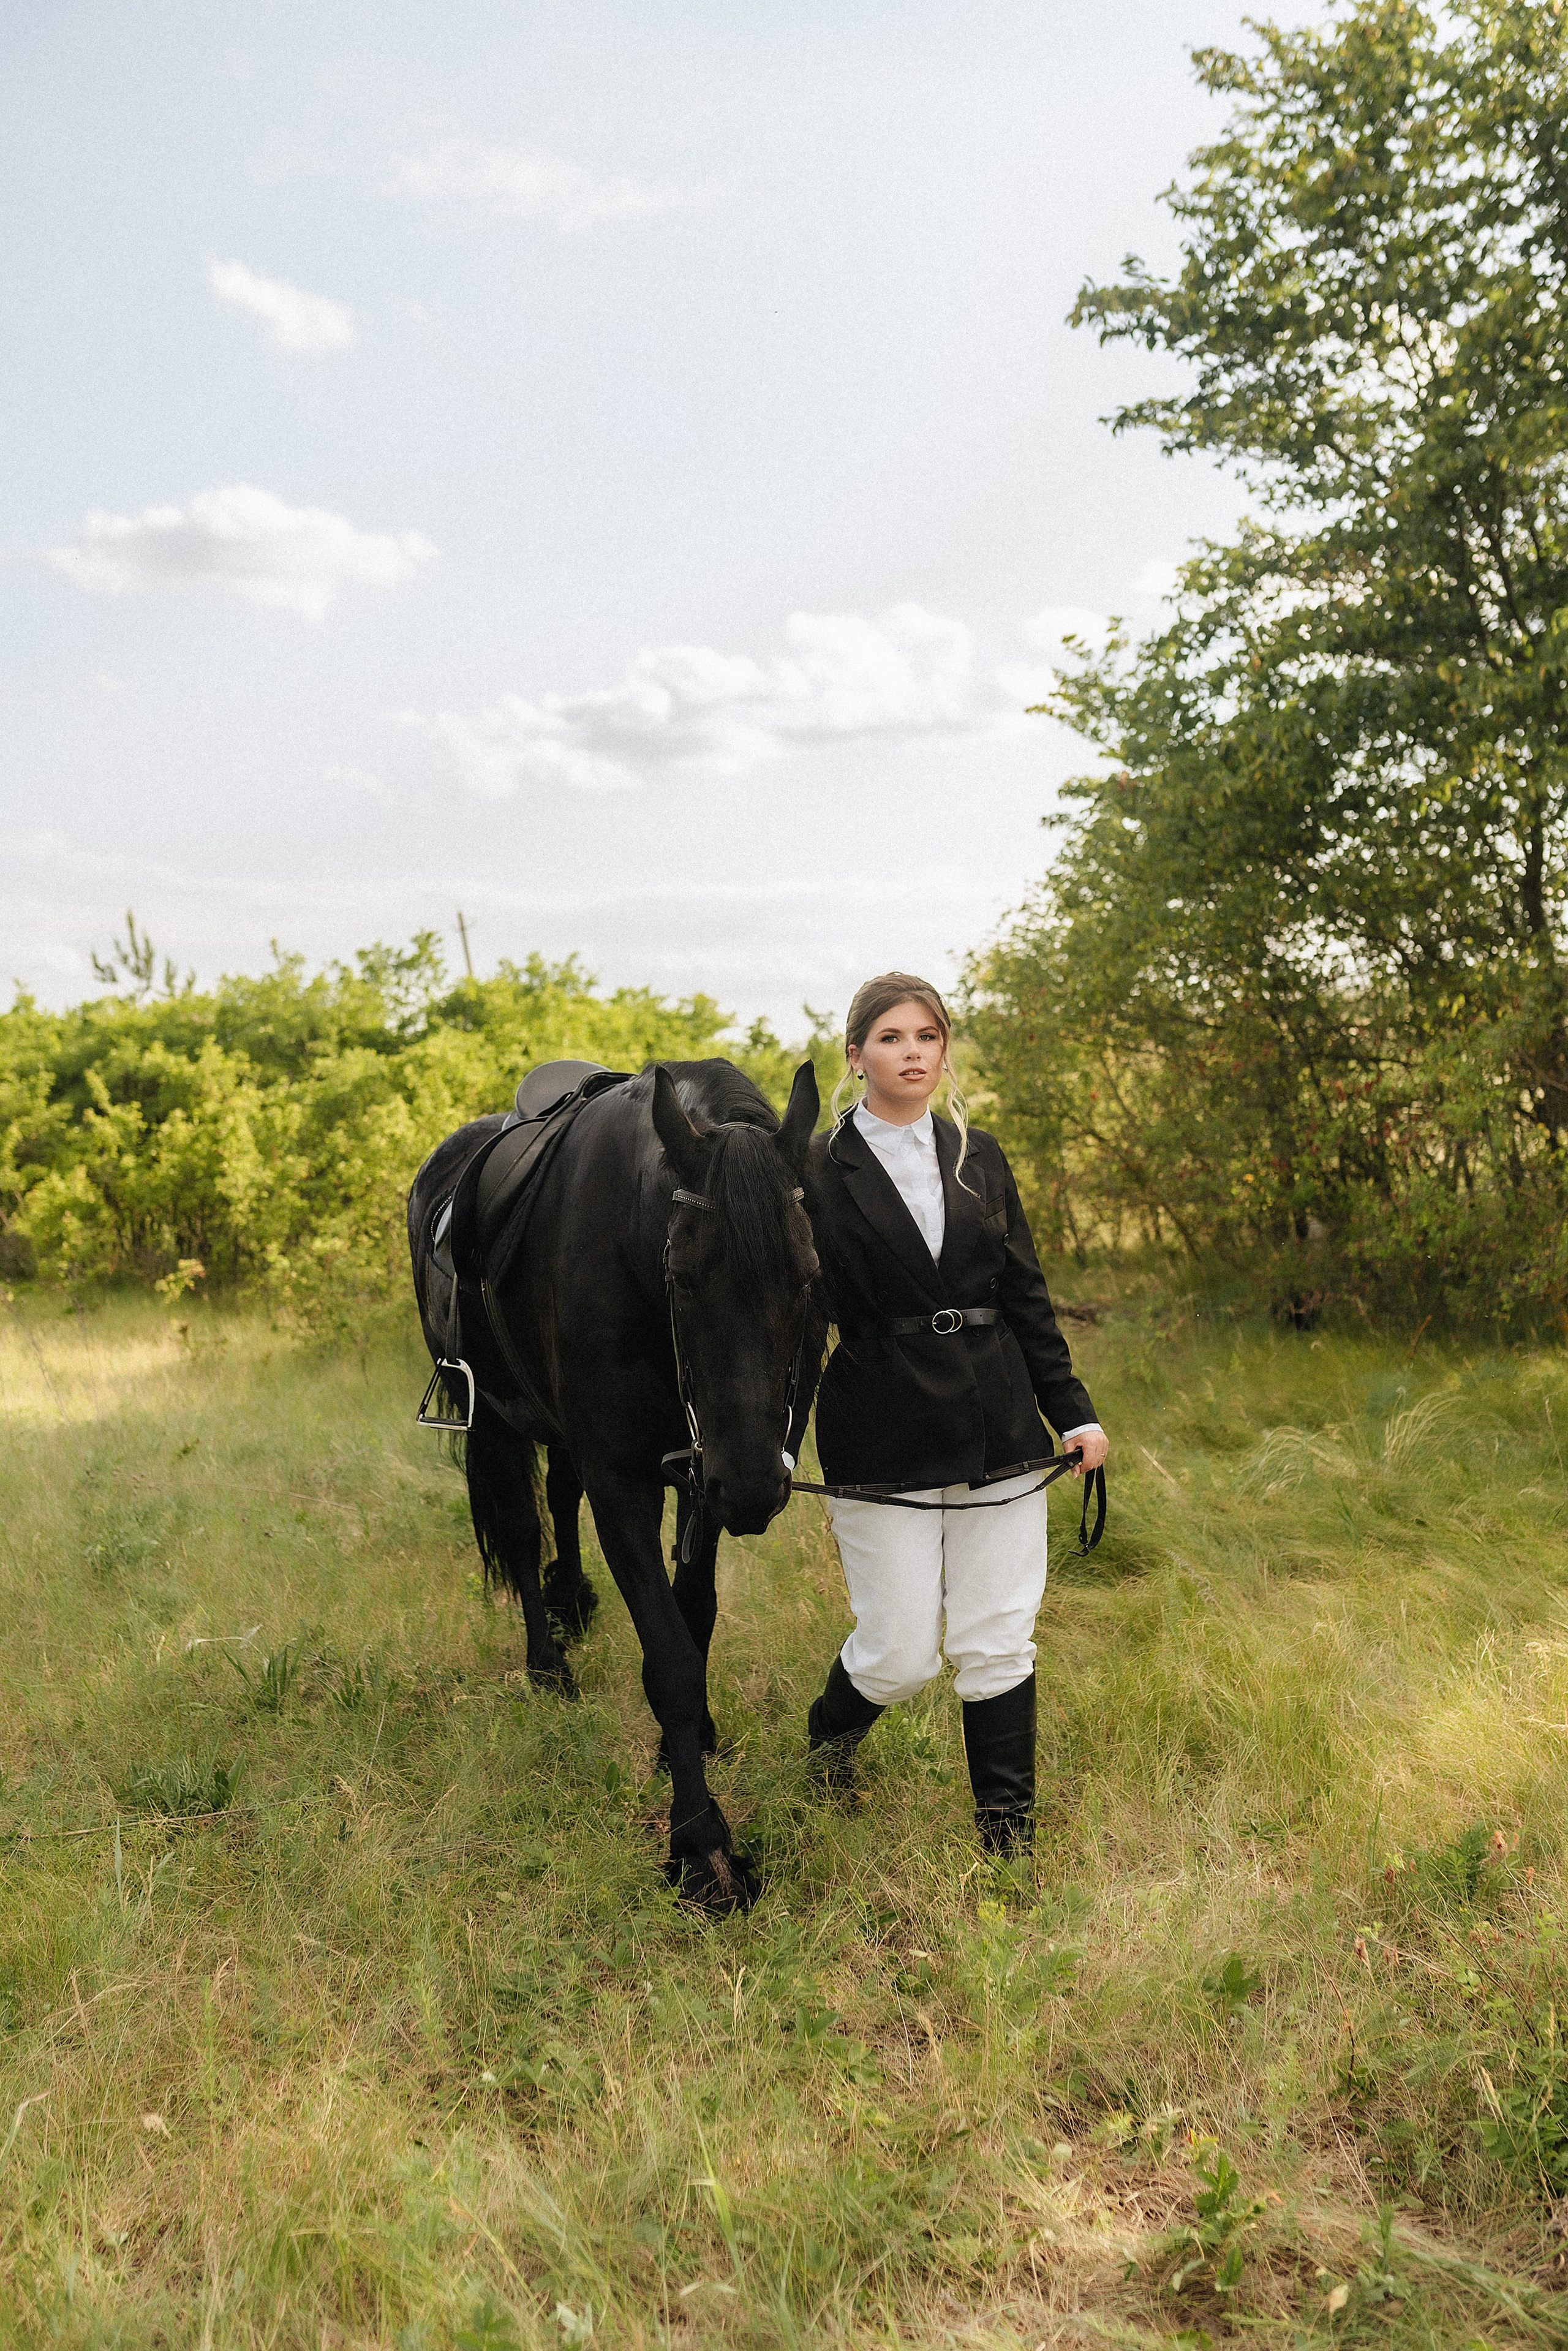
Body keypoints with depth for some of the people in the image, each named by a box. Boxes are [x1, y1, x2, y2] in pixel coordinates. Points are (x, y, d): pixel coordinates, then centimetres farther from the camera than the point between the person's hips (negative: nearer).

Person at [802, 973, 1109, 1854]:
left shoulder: (979, 1155, 10)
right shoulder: (820, 1170, -3)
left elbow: (1026, 1294, 13)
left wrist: (1074, 1410, 9)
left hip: (999, 1427, 4)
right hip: (883, 1441, -3)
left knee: (998, 1644, 6)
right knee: (900, 1652, 2)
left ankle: (1010, 1834, 23)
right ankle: (830, 1734, 36)